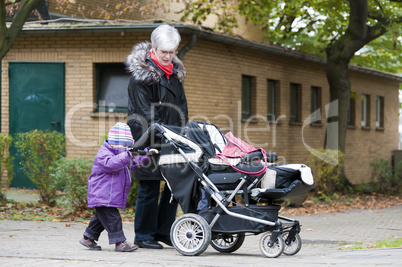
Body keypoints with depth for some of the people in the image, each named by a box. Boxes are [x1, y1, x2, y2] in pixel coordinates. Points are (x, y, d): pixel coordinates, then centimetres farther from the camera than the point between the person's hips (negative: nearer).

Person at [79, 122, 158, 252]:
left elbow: (134, 162, 29)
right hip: (102, 196, -11)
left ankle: (88, 238, 28)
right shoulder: (103, 154, -16)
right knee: (112, 218, -11)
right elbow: (111, 163, -36)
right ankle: (119, 242, -8)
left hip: (112, 196, 11)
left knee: (102, 218, 18)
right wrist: (128, 155, -42)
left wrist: (147, 154, 18)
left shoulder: (121, 154, 17)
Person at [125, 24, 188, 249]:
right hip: (148, 138, -7)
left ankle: (163, 231, 18)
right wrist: (162, 135, -21)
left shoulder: (176, 72, 12)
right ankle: (144, 235, 9)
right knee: (149, 187, -3)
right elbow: (145, 112, -15)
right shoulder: (142, 73, -11)